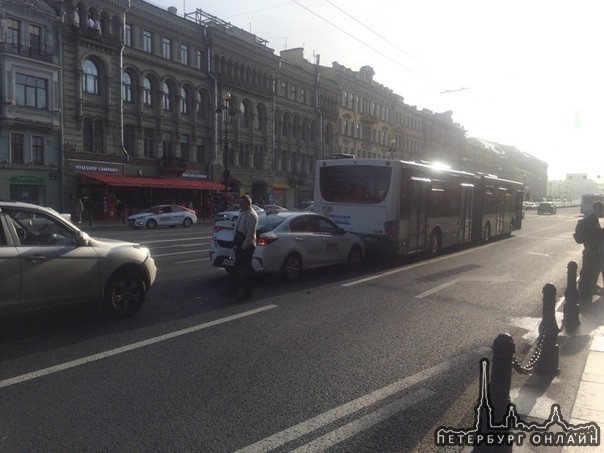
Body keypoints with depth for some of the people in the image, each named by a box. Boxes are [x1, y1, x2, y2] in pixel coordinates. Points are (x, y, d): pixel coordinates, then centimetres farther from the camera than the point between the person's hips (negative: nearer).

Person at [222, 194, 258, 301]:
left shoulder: (251, 215, -16)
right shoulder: (242, 213, 12)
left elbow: (251, 232, -21)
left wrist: (244, 246, -21)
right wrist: (235, 243, 12)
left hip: (246, 246, -9)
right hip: (240, 245, 9)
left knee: (247, 270, 1)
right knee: (237, 268, 16)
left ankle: (247, 293, 12)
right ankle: (233, 290, 27)